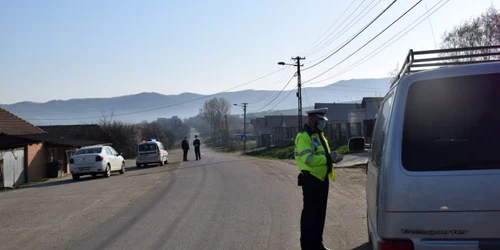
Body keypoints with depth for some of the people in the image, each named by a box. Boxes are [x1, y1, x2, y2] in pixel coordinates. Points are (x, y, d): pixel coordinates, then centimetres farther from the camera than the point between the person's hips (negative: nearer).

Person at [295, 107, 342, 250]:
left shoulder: (319, 136, 16)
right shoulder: (303, 137, -14)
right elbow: (308, 159, -25)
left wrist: (331, 159, 4)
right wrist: (328, 158, -20)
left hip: (322, 178, 9)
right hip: (311, 179, -9)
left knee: (320, 212, 14)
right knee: (310, 213, -3)